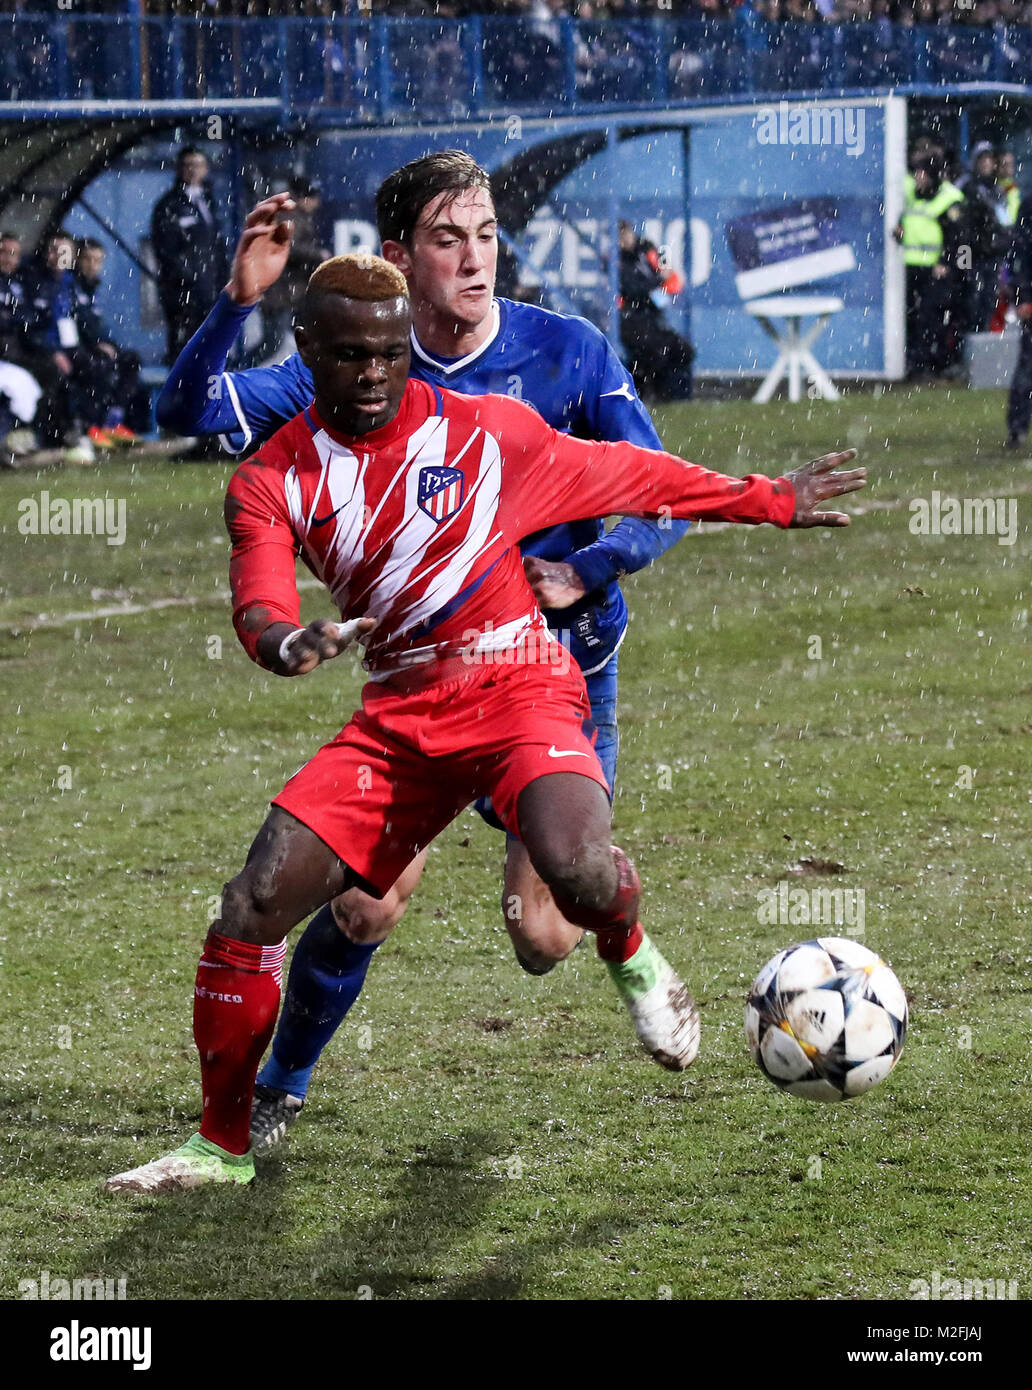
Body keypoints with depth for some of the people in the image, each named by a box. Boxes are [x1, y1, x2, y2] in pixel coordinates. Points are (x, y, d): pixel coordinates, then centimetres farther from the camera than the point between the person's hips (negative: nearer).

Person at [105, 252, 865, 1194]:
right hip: (397, 716, 3)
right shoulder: (273, 478, 3)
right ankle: (222, 1143, 7)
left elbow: (629, 477, 13)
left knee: (577, 870, -32)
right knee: (251, 909, -11)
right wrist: (283, 642, -37)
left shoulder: (486, 430, 1)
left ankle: (632, 956, 7)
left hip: (516, 685, -3)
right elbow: (258, 601, -12)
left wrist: (768, 500, 17)